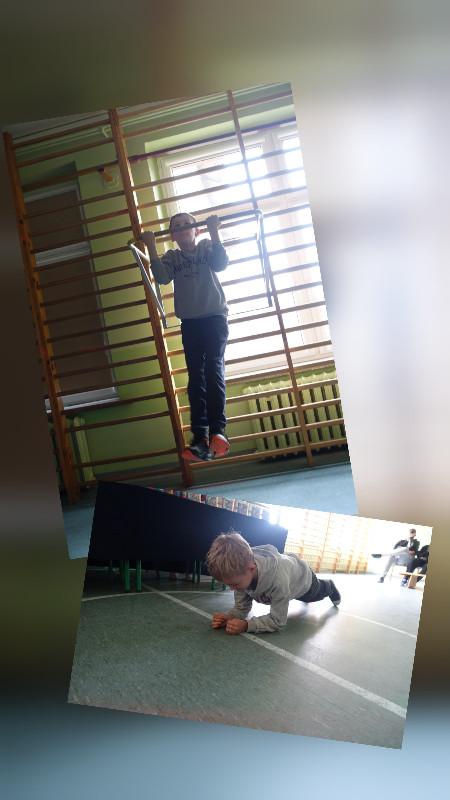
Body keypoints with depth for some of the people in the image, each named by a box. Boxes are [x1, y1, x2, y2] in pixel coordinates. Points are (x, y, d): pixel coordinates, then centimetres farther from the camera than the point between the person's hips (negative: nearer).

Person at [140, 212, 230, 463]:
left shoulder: (207, 247, 8)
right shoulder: (171, 257, 12)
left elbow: (220, 264, -13)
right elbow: (162, 277, -7)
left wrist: (214, 231, -18)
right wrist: (151, 246, -11)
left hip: (215, 317, -3)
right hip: (190, 322, 3)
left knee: (214, 369, -17)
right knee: (196, 377, -4)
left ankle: (218, 430, -25)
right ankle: (200, 438, -9)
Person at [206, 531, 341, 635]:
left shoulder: (278, 579, -53)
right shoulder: (240, 571, -38)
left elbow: (278, 620, -44)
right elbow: (241, 607, -27)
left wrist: (246, 625, -56)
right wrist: (229, 617, -48)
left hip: (302, 577, -3)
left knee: (318, 591, 33)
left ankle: (330, 587, 66)